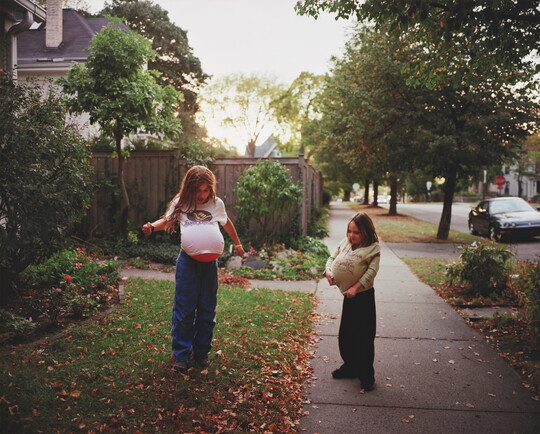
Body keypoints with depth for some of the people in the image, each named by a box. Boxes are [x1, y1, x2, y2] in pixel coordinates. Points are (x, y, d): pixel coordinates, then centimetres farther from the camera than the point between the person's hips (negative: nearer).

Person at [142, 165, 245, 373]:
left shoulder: (217, 203, 10)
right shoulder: (181, 203, 5)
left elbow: (227, 223, 26)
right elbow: (166, 221, 10)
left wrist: (237, 243, 36)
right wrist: (152, 227, -13)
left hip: (210, 262, 2)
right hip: (188, 261, -2)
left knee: (207, 310, 8)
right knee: (184, 310, -1)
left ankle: (202, 352, 22)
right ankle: (181, 355, 11)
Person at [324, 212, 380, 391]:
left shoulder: (373, 248, -11)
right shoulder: (345, 242, 6)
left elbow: (371, 271, -19)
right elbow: (332, 257, 12)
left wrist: (356, 287, -27)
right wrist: (328, 271, -9)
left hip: (363, 296, -6)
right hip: (348, 296, 6)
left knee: (364, 337, 1)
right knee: (345, 335, 17)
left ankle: (367, 376, 16)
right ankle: (350, 367, 37)